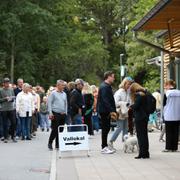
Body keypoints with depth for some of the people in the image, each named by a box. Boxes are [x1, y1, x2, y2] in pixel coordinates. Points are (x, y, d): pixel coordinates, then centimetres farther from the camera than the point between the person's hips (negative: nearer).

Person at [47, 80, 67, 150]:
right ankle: (50, 143, 4)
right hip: (56, 114, -6)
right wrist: (50, 113, -13)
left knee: (61, 130, 7)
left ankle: (58, 144, 14)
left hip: (63, 114, 6)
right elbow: (49, 103, -6)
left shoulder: (64, 94, 14)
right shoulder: (53, 93, -3)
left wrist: (66, 112, 12)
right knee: (55, 129, -8)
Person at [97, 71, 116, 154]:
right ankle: (104, 147, -3)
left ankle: (105, 146, 19)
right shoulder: (104, 87, -16)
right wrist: (111, 110, -27)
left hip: (107, 111, 10)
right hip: (104, 110, -10)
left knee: (106, 128, 13)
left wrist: (112, 110, 17)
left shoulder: (107, 86, 17)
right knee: (105, 128, -6)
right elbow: (105, 100, -24)